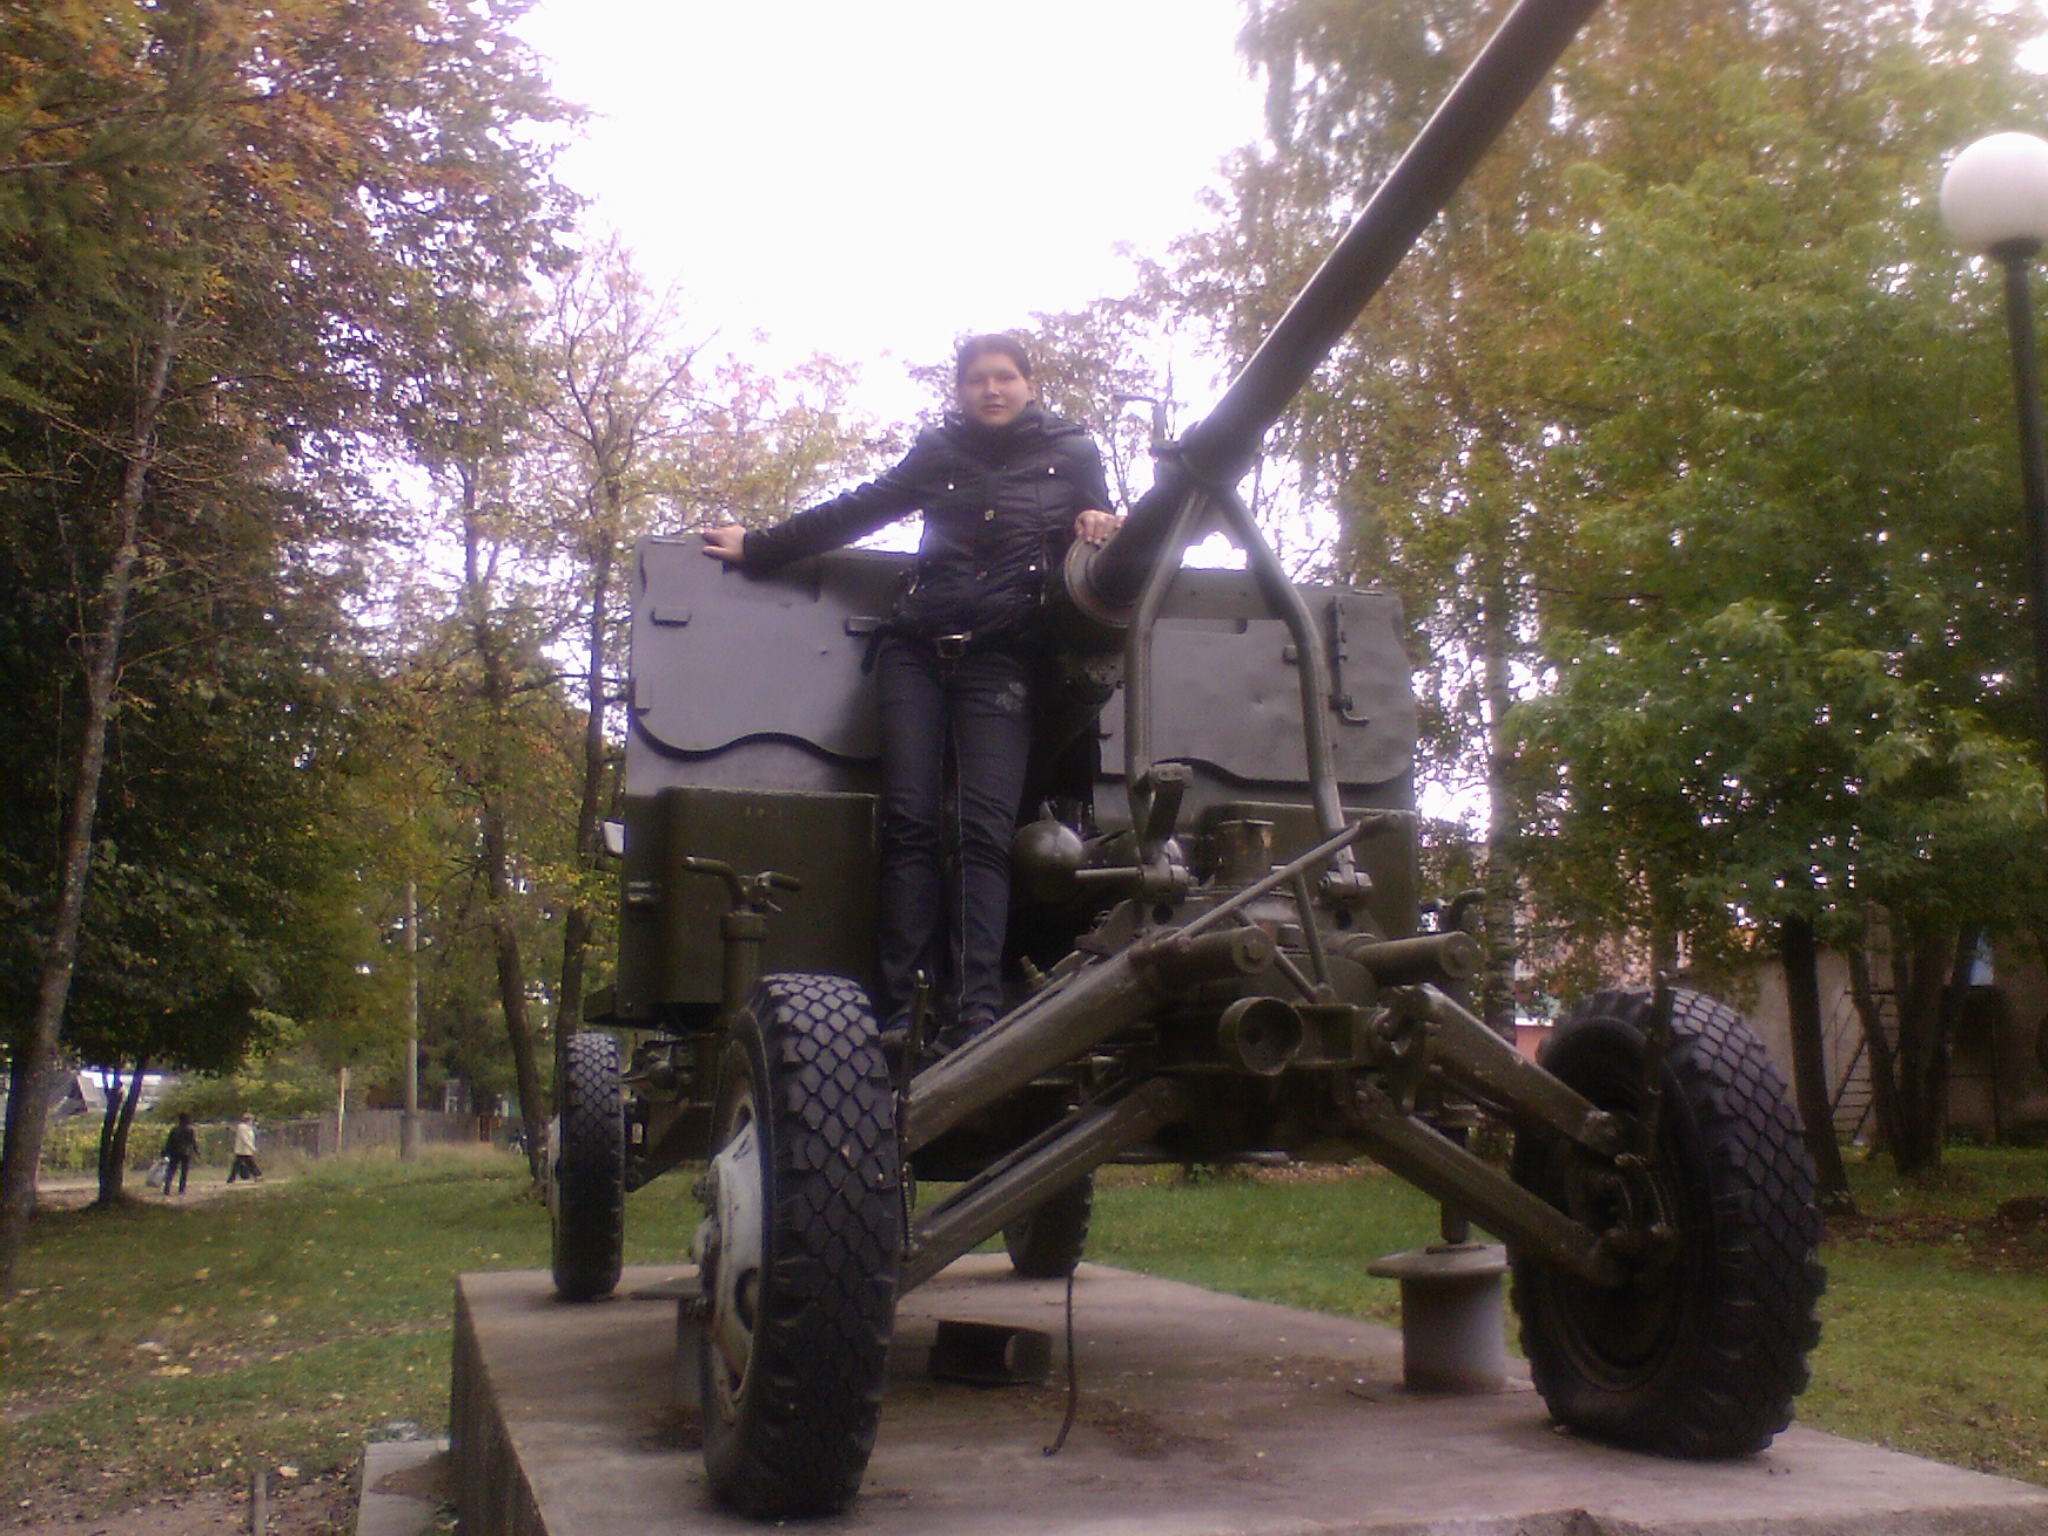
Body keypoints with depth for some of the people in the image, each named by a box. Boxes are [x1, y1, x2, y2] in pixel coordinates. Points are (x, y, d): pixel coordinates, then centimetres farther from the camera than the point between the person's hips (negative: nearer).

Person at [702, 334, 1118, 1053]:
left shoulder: (1073, 453, 14)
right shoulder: (939, 451, 18)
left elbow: (1101, 534, 20)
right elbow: (853, 512, 23)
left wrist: (1099, 528, -5)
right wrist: (755, 547, 26)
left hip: (1000, 659, -2)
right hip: (915, 650, 2)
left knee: (982, 831, -16)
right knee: (910, 820, -11)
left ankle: (974, 1014, -23)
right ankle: (905, 1004, -15)